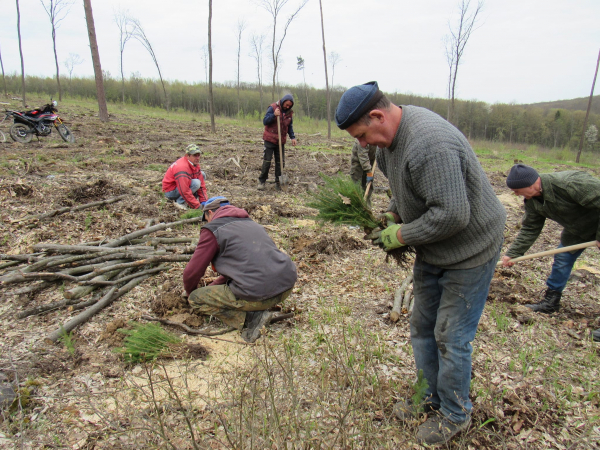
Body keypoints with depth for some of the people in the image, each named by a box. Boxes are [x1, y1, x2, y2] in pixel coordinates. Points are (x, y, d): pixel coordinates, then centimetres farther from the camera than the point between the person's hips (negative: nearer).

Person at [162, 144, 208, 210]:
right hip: (170, 192, -9)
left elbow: (202, 185, 0)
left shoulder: (195, 164, -2)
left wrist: (204, 202, -6)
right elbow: (185, 191, -34)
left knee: (202, 174, 3)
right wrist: (197, 206, -30)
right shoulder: (182, 167, -31)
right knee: (196, 183, -30)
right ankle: (179, 201, -13)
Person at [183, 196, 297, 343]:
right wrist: (212, 286, 40)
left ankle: (250, 318, -2)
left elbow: (192, 272, 5)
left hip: (258, 294, -8)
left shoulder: (212, 229, 3)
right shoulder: (250, 222, 26)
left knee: (196, 299, 10)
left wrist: (191, 293, 28)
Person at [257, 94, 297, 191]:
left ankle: (278, 182, 13)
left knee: (280, 162, 4)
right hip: (270, 139, -4)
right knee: (267, 161, -5)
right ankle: (261, 181, 7)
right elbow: (265, 121, -11)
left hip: (281, 141, 5)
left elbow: (290, 127, 15)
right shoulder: (272, 108, -8)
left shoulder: (289, 112, 7)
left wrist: (293, 137, 1)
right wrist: (274, 115, -26)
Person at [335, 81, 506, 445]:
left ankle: (455, 415, 28)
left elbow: (452, 215, -33)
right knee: (423, 326, 17)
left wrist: (401, 236, -21)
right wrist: (392, 215, 0)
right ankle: (432, 397, 39)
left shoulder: (429, 144, -32)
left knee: (451, 337, 3)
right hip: (433, 250, 9)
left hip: (470, 249, -9)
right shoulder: (390, 135, 0)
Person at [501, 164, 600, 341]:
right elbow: (530, 229, -5)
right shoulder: (532, 200, -12)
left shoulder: (570, 183, -39)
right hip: (577, 229, 7)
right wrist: (512, 253, -9)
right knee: (562, 258, 9)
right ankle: (550, 301, 22)